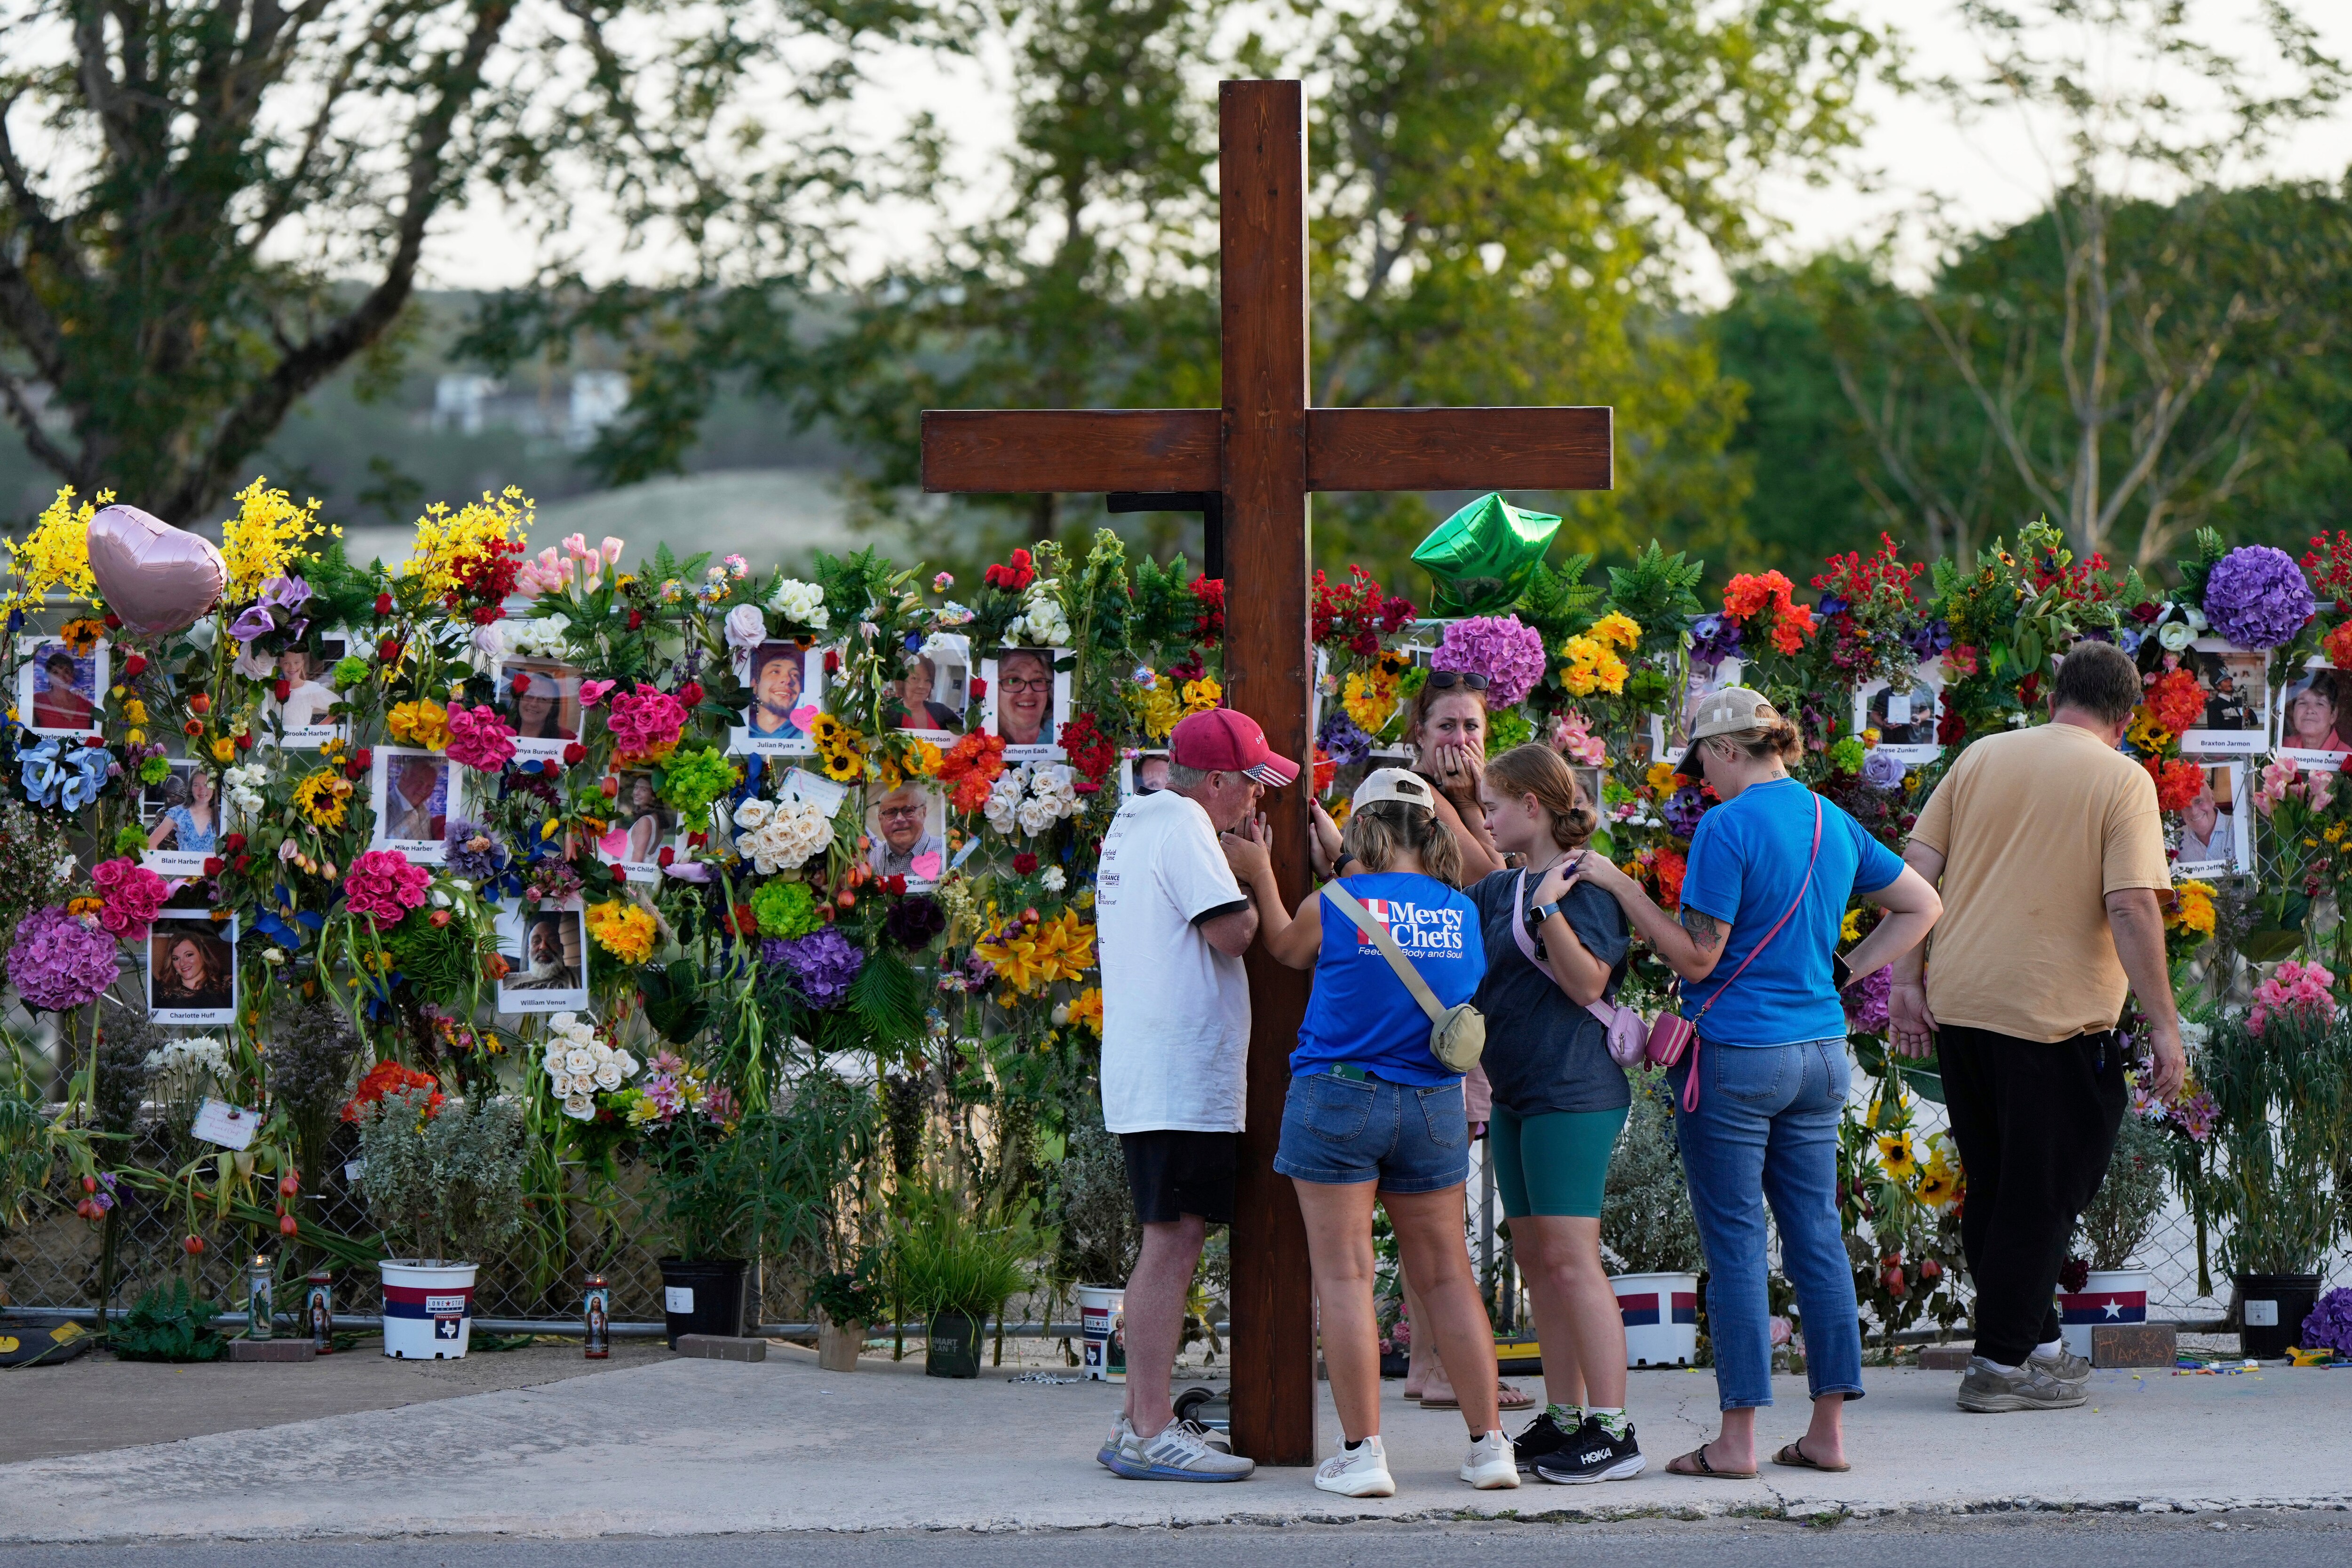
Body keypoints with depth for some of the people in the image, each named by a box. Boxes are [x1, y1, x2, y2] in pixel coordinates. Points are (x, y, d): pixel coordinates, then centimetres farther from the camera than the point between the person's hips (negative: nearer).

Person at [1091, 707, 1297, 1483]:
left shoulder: (1133, 822, 19)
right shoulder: (1183, 825, -12)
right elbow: (1231, 931, -19)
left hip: (1146, 1075, 11)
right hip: (1181, 1079, -11)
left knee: (1170, 1246, 15)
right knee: (1172, 1245, -11)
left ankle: (1140, 1423, 18)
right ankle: (1149, 1435, -14)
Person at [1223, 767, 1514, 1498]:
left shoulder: (1333, 906, -9)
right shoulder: (1464, 915, 0)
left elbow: (1285, 947, 12)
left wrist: (1260, 875, 25)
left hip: (1337, 1098, -4)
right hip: (1433, 1108, 4)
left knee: (1344, 1274, 0)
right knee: (1446, 1274, 11)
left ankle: (1362, 1452, -4)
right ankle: (1489, 1443, 10)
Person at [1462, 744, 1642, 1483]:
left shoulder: (1583, 885, -10)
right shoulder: (1500, 890, 15)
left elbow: (1588, 983, -18)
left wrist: (1549, 909, -26)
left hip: (1571, 1091, -9)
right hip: (1516, 1096, 9)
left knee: (1569, 1257, -11)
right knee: (1534, 1256, 10)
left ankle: (1613, 1430, -11)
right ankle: (1564, 1418, 16)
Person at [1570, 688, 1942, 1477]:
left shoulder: (1728, 829, -13)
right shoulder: (1832, 822, 9)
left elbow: (1696, 959, -13)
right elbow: (1921, 907, 18)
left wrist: (1622, 886, -9)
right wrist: (1843, 973, 14)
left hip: (1734, 1054, -7)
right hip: (1821, 1053, 7)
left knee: (1735, 1244, -2)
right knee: (1817, 1234, 9)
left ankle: (1737, 1439, -1)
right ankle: (1829, 1430, 10)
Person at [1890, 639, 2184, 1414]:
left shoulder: (1981, 758, 10)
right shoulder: (2122, 781, -5)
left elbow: (1917, 871, 5)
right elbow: (2132, 906, -14)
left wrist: (1908, 979, 7)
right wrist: (2163, 1024, -11)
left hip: (1958, 1003, 5)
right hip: (2055, 1015, -5)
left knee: (1993, 1188, 16)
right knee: (2041, 1194, 5)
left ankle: (2036, 1341, 26)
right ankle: (2001, 1364, 5)